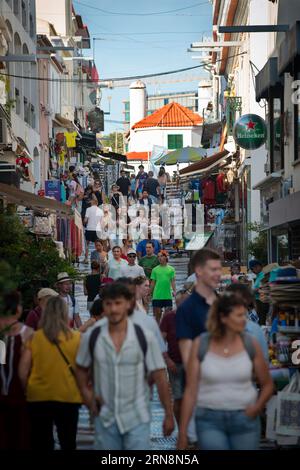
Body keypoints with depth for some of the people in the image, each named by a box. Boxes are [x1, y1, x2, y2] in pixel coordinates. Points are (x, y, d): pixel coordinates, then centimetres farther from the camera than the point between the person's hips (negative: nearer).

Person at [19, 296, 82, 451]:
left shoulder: (35, 337, -5)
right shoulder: (76, 338, -7)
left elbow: (22, 371, -5)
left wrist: (28, 389, 11)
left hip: (38, 397, 0)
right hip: (68, 397, 0)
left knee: (41, 444, 9)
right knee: (68, 443, 14)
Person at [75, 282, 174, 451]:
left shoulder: (145, 337, -7)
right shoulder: (91, 337, -1)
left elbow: (159, 377, -5)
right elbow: (81, 369, 14)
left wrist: (169, 415, -6)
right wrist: (86, 393, -2)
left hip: (137, 418, -2)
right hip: (105, 418, 2)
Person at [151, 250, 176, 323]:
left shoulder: (171, 269, 6)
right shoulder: (155, 270, 7)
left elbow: (172, 281, 1)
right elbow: (153, 282, 9)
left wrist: (174, 291, -12)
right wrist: (149, 293, 4)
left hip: (168, 295, 0)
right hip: (157, 295, 0)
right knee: (157, 313, 3)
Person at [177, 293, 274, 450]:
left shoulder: (250, 344, -1)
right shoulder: (200, 345, -5)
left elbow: (267, 384, 10)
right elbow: (190, 391, -2)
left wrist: (258, 405, -10)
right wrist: (182, 432, -2)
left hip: (244, 419, 2)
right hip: (210, 420, -2)